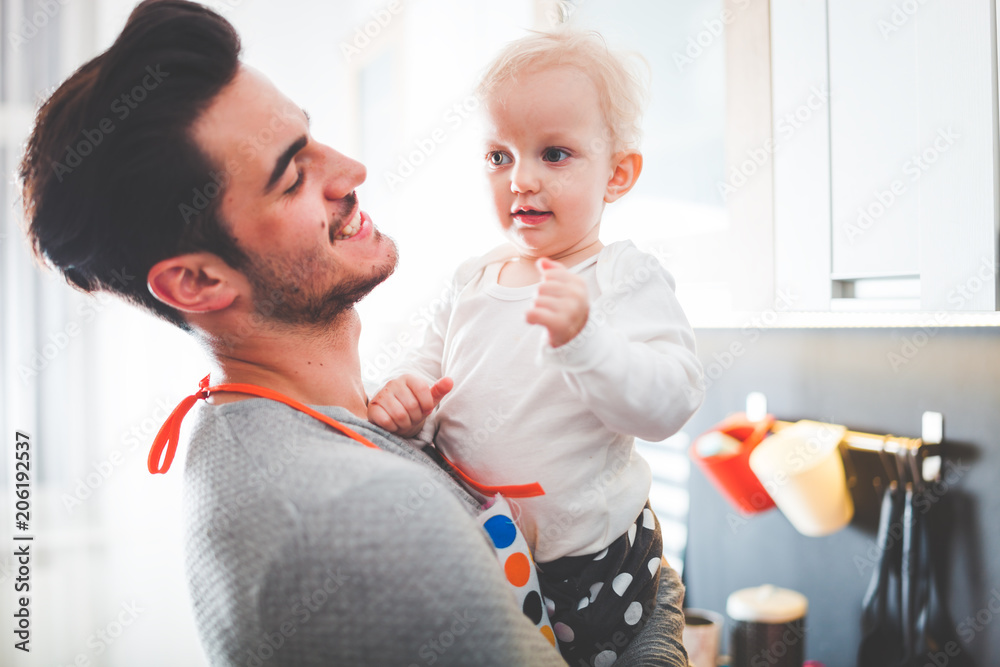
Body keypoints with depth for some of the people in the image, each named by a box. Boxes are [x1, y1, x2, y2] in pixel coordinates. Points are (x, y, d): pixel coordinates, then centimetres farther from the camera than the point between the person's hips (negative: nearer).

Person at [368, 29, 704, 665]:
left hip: (590, 566, -5)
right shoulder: (473, 281, 2)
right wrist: (405, 396, -15)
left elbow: (668, 405, -26)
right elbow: (430, 363, 9)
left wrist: (581, 338, -42)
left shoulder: (627, 279, -15)